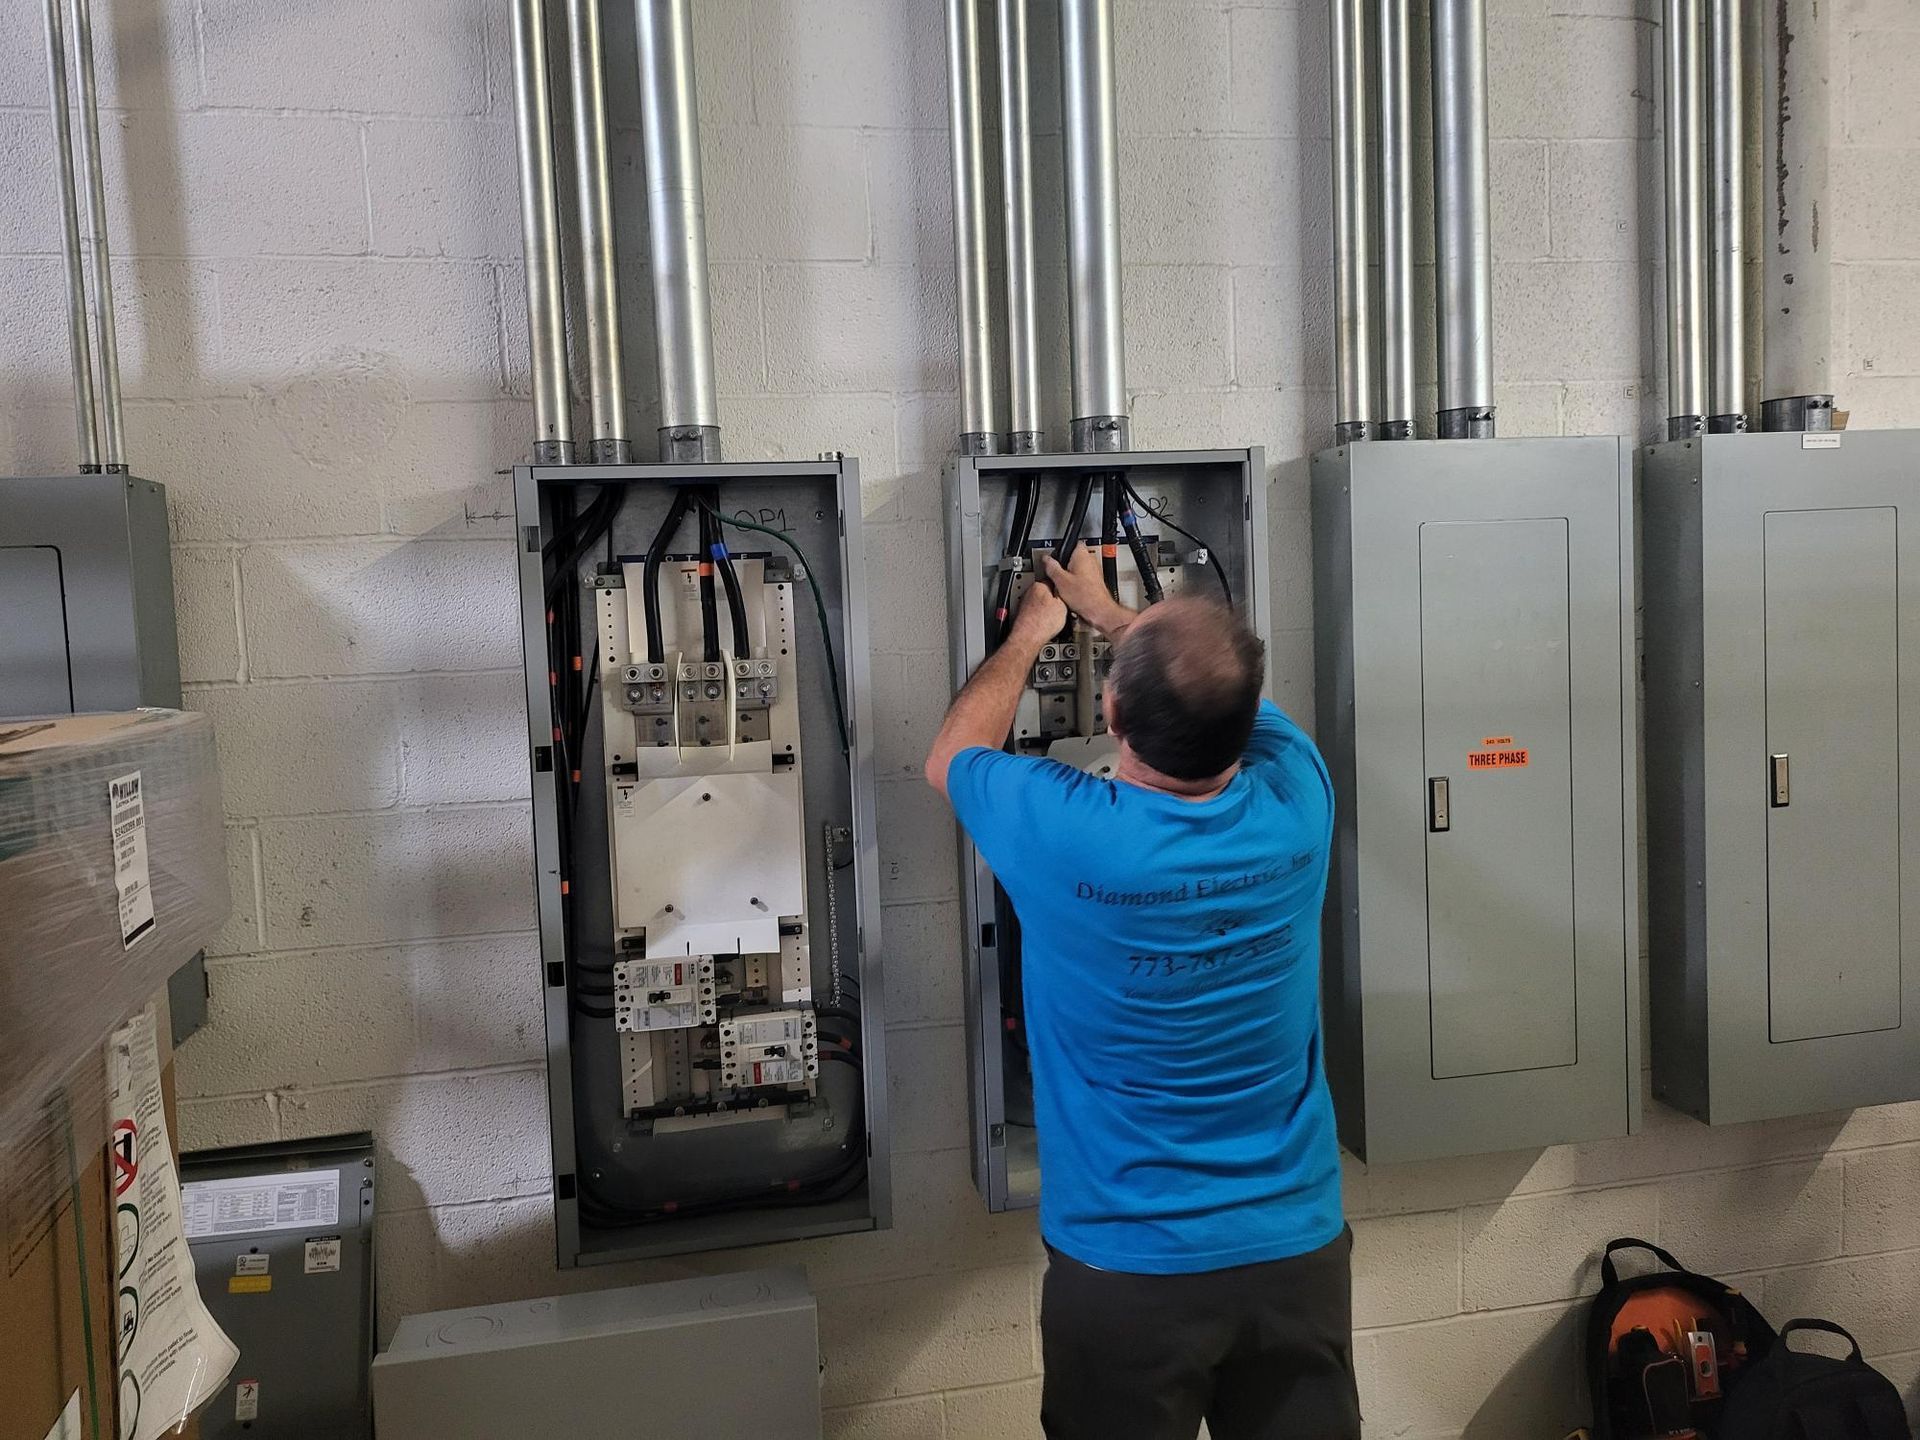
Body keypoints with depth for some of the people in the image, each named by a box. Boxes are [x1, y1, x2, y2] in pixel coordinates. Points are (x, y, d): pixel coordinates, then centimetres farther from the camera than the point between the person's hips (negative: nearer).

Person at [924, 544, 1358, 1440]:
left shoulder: (1063, 836, -24)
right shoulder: (1296, 799, -14)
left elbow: (950, 759, 1)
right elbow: (1225, 694, 10)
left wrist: (1027, 635, 15)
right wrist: (1104, 610, 25)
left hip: (1126, 1267, -3)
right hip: (1299, 1249, 3)